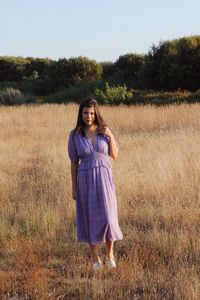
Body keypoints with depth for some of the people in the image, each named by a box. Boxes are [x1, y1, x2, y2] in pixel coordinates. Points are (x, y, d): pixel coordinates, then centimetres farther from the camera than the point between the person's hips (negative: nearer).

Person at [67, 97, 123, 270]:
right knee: (90, 218, 5)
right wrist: (74, 188, 3)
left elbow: (115, 156, 3)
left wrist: (111, 136, -12)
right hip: (85, 179, 0)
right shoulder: (75, 135, -3)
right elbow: (74, 162, 2)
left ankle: (110, 253, 19)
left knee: (107, 217, -4)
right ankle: (96, 258, 20)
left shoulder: (104, 130, 0)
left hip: (104, 178, 0)